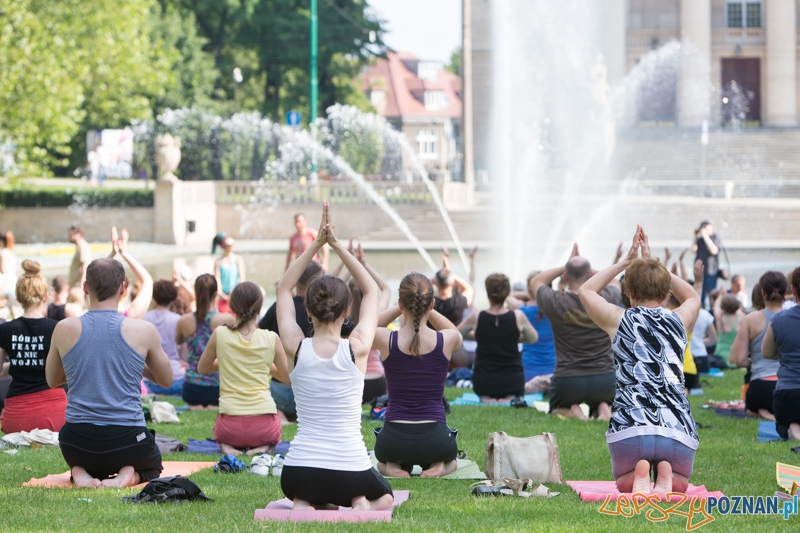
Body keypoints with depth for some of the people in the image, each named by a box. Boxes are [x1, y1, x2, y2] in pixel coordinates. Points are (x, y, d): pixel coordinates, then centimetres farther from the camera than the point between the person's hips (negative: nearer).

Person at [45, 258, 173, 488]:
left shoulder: (64, 329, -3)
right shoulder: (143, 331, -6)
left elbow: (52, 380, 15)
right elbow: (166, 380, 11)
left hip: (78, 441, 1)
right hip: (127, 439, -1)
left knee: (79, 461, 37)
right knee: (152, 465, 33)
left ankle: (81, 473, 2)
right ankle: (131, 474, -1)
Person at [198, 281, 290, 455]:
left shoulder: (220, 335, -4)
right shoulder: (271, 339, -4)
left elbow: (202, 368, 13)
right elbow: (288, 377, 10)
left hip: (230, 426, 0)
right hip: (264, 425, 0)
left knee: (220, 432, 37)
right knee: (274, 434, 36)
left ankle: (227, 446, 2)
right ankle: (263, 447, 0)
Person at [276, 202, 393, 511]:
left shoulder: (296, 348, -5)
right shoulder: (356, 349, -8)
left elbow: (284, 288, 12)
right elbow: (372, 292, 9)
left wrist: (316, 244, 8)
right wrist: (336, 245, 6)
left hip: (300, 471, 1)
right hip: (350, 472, -1)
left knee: (301, 492, 37)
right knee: (384, 498, 33)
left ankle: (303, 506, 1)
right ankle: (362, 507, -2)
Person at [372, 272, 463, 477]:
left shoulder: (385, 340, -9)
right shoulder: (447, 340, -8)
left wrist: (400, 308, 9)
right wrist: (425, 308, 11)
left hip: (394, 442, 0)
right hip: (435, 442, 0)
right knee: (449, 458, 38)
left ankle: (393, 465, 6)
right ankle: (439, 465, 6)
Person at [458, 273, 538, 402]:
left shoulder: (476, 318, -10)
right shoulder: (518, 317, -10)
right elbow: (533, 339, 7)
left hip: (483, 382, 1)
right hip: (512, 381, -1)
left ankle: (486, 398, 0)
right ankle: (510, 398, -3)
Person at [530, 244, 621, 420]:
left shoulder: (556, 302, -10)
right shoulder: (606, 299, -6)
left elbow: (535, 282, 14)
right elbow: (613, 282, 22)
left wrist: (566, 266, 15)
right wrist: (585, 268, 18)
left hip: (567, 380, -1)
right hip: (604, 380, 1)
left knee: (557, 411, 29)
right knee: (604, 405, 33)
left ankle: (572, 412, -4)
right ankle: (604, 409, -1)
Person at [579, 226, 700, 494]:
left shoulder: (619, 320, 10)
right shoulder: (678, 321, 15)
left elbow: (586, 290, 32)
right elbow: (693, 297, 41)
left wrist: (626, 262, 32)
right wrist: (652, 264, 39)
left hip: (630, 430, -1)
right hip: (679, 430, 1)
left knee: (624, 484, 23)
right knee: (680, 483, 25)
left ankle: (639, 478, -11)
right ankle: (666, 477, -9)